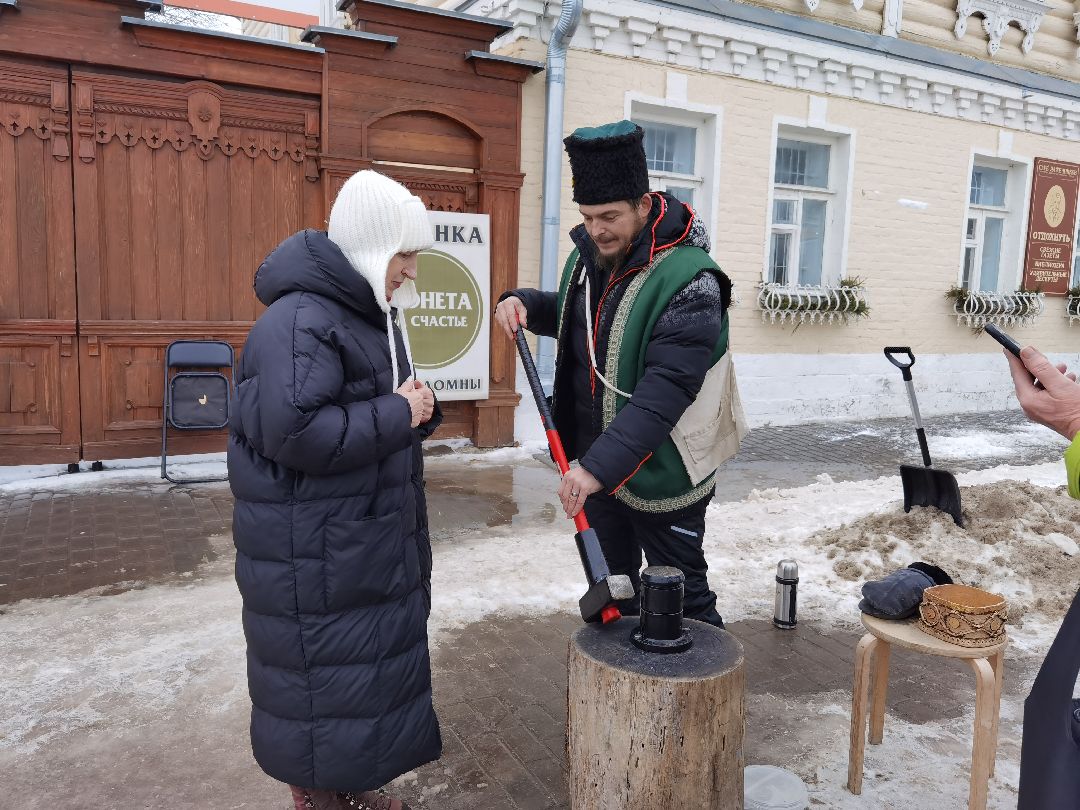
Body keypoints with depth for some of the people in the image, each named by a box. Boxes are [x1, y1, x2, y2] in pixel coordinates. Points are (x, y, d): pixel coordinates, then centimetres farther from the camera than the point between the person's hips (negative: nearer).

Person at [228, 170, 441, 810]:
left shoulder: (372, 311, 11)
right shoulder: (299, 321, -21)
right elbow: (294, 432, -31)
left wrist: (417, 408, -1)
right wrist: (398, 414, -21)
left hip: (371, 536, 10)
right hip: (313, 553, -10)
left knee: (373, 663, 19)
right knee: (323, 675, 4)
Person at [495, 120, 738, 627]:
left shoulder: (688, 283, -23)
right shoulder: (589, 255, 2)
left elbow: (663, 395, -30)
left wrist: (599, 467, -36)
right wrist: (525, 304, 0)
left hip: (660, 475, -7)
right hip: (593, 463, 8)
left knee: (681, 600, 8)